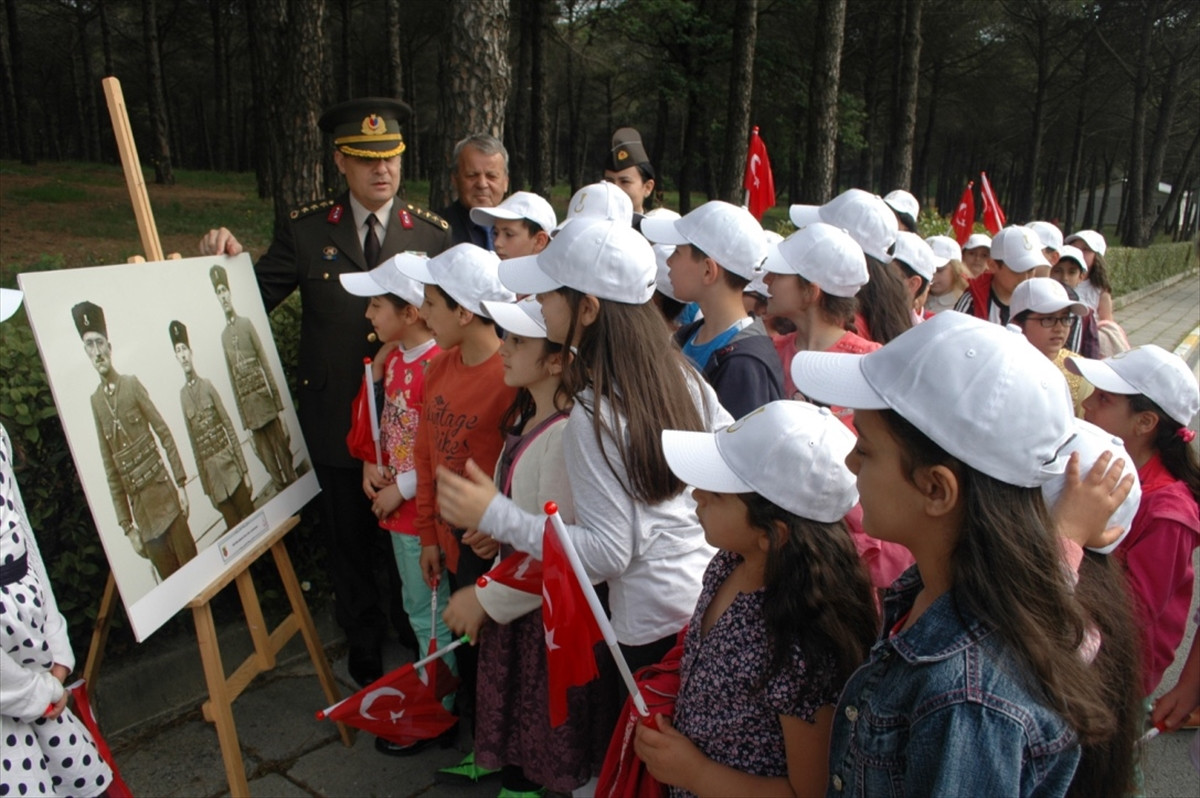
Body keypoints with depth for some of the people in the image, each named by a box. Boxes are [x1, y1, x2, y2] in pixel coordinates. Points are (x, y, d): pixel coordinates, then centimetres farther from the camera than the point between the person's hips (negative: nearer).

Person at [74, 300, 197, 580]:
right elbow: (110, 470, 5)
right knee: (169, 579, 6)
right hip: (141, 509, 1)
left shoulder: (132, 384, -1)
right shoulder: (95, 401, 2)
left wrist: (181, 484, -4)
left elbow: (165, 435, 0)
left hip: (166, 495, -1)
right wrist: (126, 524, 5)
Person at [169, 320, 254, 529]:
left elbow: (229, 426, 0)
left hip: (229, 463, -1)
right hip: (211, 472, 1)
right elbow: (193, 441, 7)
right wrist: (205, 483, 8)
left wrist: (244, 469, -3)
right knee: (233, 525, 5)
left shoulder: (207, 385, -1)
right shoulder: (182, 394, 3)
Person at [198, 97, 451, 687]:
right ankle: (364, 649, 39)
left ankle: (416, 637, 40)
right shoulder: (305, 231, -1)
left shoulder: (433, 234, -2)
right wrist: (229, 262, -15)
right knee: (347, 546, 17)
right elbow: (255, 300, 3)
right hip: (334, 419, 1)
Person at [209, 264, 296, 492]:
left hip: (267, 403, -3)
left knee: (285, 458, 2)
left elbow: (266, 364, -1)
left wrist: (279, 406, -5)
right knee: (269, 463, 6)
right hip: (250, 412, 3)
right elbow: (232, 379, 11)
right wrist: (244, 422, 10)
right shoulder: (223, 335, 9)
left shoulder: (246, 324, 1)